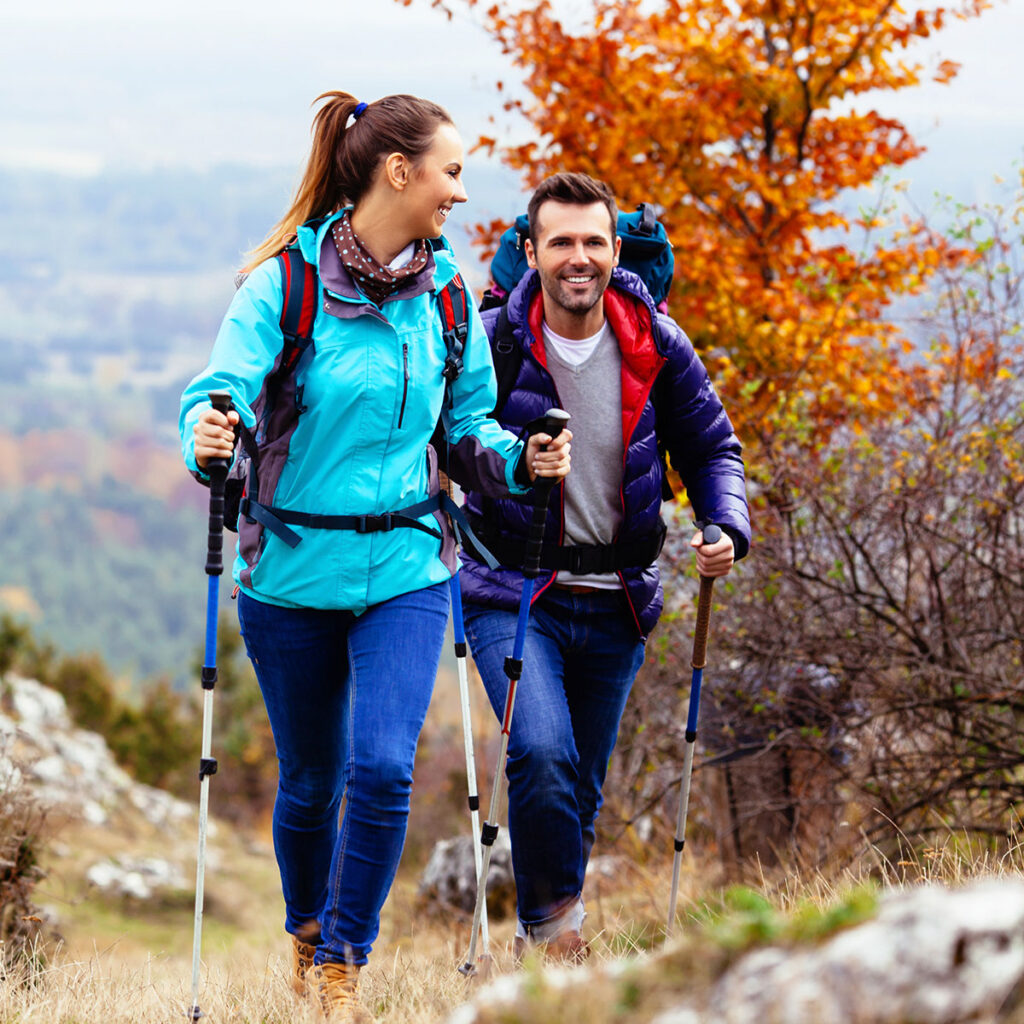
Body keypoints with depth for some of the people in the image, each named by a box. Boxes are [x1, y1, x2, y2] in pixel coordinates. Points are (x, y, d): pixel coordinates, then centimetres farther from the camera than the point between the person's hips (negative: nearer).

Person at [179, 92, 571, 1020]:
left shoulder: (444, 293, 3)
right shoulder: (285, 284, -10)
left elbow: (466, 424, 12)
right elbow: (223, 392, -19)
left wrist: (518, 461, -8)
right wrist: (209, 437, -41)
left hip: (406, 568, 2)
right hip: (294, 570, -2)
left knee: (384, 769, -15)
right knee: (311, 781, 12)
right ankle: (306, 931, 40)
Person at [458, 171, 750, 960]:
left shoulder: (656, 347, -1)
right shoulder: (490, 345, -8)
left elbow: (710, 446, 12)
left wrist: (726, 527, -6)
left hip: (616, 602, 3)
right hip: (513, 592, -3)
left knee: (581, 791, 11)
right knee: (542, 757, -24)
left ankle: (544, 938, 29)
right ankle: (556, 925, -7)